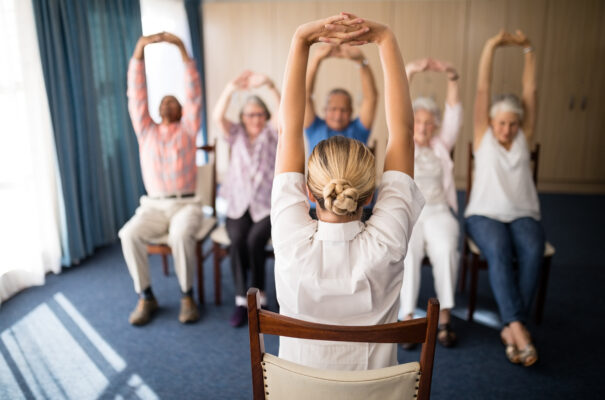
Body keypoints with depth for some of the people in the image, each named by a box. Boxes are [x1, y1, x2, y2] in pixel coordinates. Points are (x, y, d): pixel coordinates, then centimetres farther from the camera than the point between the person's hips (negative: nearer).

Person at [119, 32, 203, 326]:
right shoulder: (146, 131, 16)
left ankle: (187, 296, -16)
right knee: (129, 234, -26)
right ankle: (145, 297, -11)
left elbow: (194, 94, 0)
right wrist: (139, 51, -3)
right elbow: (136, 95, 7)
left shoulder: (187, 129, 10)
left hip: (186, 204, -2)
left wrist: (181, 49, -7)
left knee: (181, 235, -34)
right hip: (153, 206, 3)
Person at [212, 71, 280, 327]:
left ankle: (258, 297, -11)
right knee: (237, 240, -26)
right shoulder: (236, 135, 12)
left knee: (254, 240, -27)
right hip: (239, 204, 2)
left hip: (268, 205, -2)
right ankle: (242, 300, -17)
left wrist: (269, 85, -30)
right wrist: (231, 88, -24)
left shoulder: (271, 134, 7)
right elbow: (218, 117, -8)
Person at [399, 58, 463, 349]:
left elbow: (454, 113, 3)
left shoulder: (442, 145, 16)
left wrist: (451, 77, -13)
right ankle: (407, 318, -23)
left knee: (446, 249, -29)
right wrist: (409, 72, -16)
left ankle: (444, 318, -19)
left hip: (438, 212, 2)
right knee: (408, 251, -31)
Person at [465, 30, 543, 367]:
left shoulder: (524, 137, 14)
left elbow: (531, 90, 7)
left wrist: (528, 49, 1)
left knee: (533, 251, -31)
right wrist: (492, 46, -5)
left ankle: (512, 328, -27)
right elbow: (483, 89, 0)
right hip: (485, 214, -2)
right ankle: (519, 329, -36)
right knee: (499, 250, -35)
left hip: (523, 215, 2)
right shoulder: (484, 137, 8)